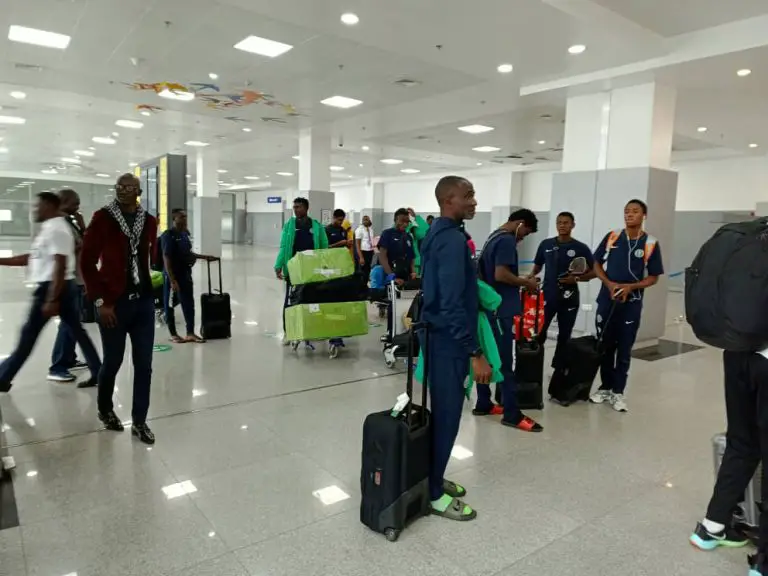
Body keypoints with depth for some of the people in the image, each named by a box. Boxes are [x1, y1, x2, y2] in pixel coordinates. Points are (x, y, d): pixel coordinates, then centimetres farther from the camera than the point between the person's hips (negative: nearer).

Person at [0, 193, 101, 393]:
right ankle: (98, 373, 13)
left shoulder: (56, 229, -15)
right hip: (64, 287, 10)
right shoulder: (50, 228, 17)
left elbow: (61, 267, -22)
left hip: (51, 287, -10)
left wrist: (51, 300, -25)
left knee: (28, 335, 1)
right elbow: (33, 258, 22)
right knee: (76, 330, 10)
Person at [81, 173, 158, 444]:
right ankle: (105, 410, 36)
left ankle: (139, 421, 19)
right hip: (114, 303, -3)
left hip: (144, 301, 4)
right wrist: (100, 301, -9)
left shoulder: (149, 221, 6)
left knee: (144, 364, 6)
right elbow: (87, 262, -6)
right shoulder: (103, 218, -5)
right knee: (113, 362, 9)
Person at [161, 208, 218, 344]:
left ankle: (190, 333, 17)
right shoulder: (168, 235, -15)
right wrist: (172, 280, -22)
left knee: (189, 303, 9)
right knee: (170, 305, 7)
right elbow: (166, 259, -19)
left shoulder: (185, 233, 9)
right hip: (172, 275, -8)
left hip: (186, 274, 8)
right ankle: (173, 334, 17)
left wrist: (205, 257, 22)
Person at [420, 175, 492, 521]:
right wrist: (475, 353, -23)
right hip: (448, 340, -10)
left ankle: (433, 479, 32)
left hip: (438, 335, 10)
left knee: (441, 413, 18)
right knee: (446, 416, 1)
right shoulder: (452, 239, -20)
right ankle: (433, 494, 15)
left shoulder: (438, 233, 12)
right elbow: (452, 303, -25)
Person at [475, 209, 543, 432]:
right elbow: (501, 275, -25)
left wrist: (519, 280, 14)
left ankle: (483, 404, 21)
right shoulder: (507, 241, -15)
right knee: (505, 362, -6)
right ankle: (512, 414, 1)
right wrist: (526, 282, -11)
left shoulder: (494, 237, 16)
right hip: (500, 309, -10)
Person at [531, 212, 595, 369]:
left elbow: (594, 272, 1)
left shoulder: (580, 248, -2)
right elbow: (537, 266, 14)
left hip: (568, 298, -1)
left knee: (564, 336, 10)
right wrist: (531, 277, -6)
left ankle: (559, 368, 24)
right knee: (538, 333, -1)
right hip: (547, 296, 1)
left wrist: (576, 278, -15)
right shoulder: (546, 244, 4)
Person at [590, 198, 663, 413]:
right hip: (607, 299, 2)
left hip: (632, 303, -2)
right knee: (606, 346, 10)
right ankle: (605, 387, 24)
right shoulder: (611, 237, 1)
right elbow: (597, 264, 6)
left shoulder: (651, 244, -5)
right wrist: (609, 284, -11)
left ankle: (618, 392, 17)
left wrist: (630, 287, -16)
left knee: (624, 349, 6)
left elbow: (653, 277, -1)